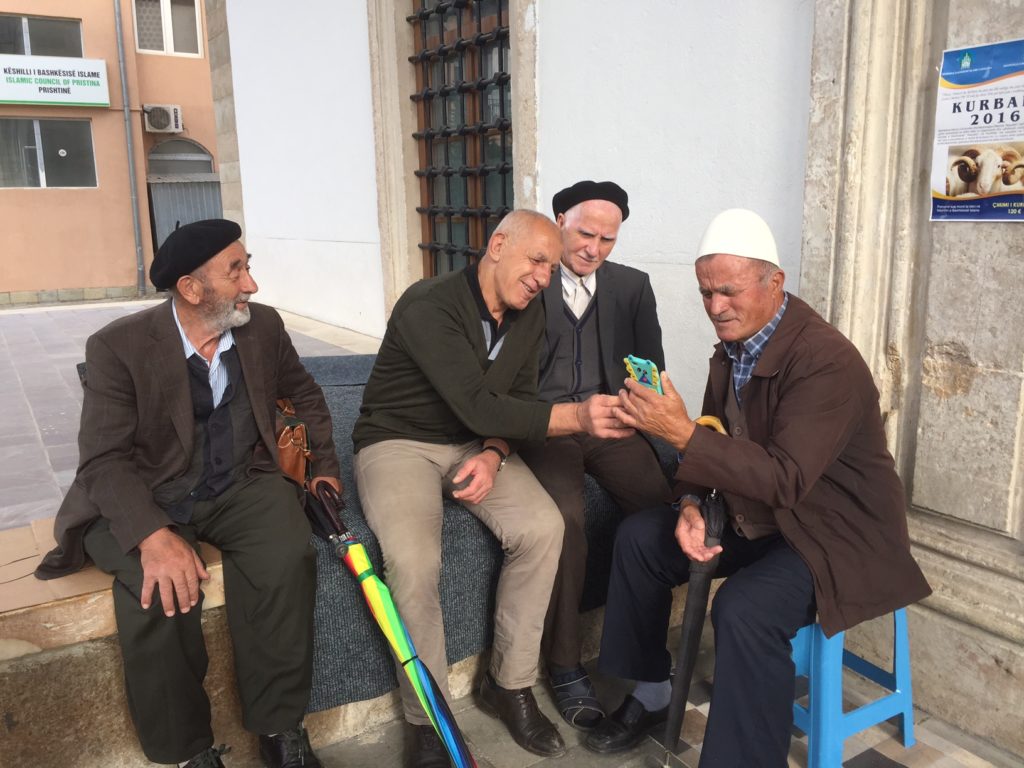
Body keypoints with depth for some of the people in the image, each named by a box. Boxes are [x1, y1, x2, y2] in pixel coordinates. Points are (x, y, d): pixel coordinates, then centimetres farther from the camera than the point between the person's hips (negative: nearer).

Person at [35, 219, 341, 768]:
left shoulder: (264, 326, 2)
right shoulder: (118, 347, -10)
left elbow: (305, 395, 20)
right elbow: (103, 459, -17)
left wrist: (325, 464, 15)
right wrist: (153, 535, -33)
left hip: (241, 487, 3)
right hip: (144, 500, -2)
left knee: (287, 558, -29)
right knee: (159, 592, -33)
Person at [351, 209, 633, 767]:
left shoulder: (529, 319, 2)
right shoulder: (430, 305, -21)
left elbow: (519, 401, 4)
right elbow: (478, 406, -29)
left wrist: (493, 455, -17)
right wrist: (577, 417, -37)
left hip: (478, 445, 6)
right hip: (399, 444, -5)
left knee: (542, 528, -20)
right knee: (412, 561, -31)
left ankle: (510, 685, 0)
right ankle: (428, 720, -8)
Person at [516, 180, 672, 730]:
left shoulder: (632, 286, 13)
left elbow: (651, 369, 12)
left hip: (611, 424, 3)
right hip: (543, 427, -3)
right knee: (564, 517, -31)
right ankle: (564, 665, -11)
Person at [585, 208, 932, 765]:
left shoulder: (827, 361, -25)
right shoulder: (734, 345, 1)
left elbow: (786, 479, -33)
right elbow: (716, 444, 8)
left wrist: (682, 434, -40)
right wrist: (691, 504, -12)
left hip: (832, 534, -8)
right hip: (752, 520, 9)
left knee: (745, 609, -33)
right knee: (638, 537, 2)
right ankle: (651, 695, 15)